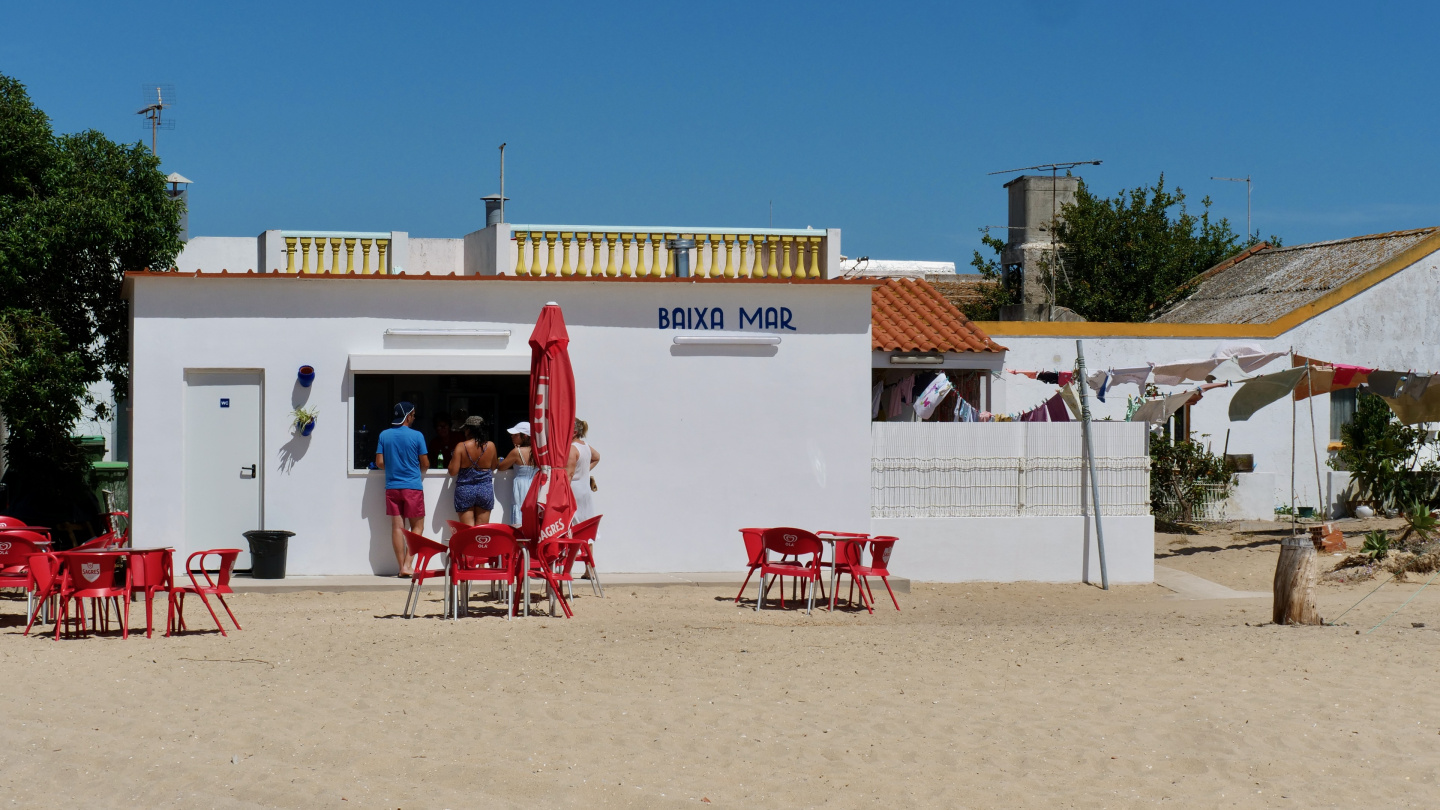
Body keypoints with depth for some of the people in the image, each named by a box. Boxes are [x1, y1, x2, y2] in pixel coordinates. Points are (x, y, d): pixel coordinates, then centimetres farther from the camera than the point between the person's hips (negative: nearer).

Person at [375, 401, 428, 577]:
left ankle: (402, 567, 5)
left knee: (397, 527, 5)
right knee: (417, 526, 5)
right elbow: (425, 464, -2)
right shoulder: (417, 436, -7)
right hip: (413, 487, -3)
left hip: (392, 487, 3)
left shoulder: (384, 435, 2)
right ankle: (407, 565, -6)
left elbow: (379, 463, 2)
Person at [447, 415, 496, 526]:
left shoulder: (461, 447, -9)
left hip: (465, 490, -2)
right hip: (485, 490, 2)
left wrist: (452, 458, 8)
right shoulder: (490, 446, -2)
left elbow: (453, 471, -9)